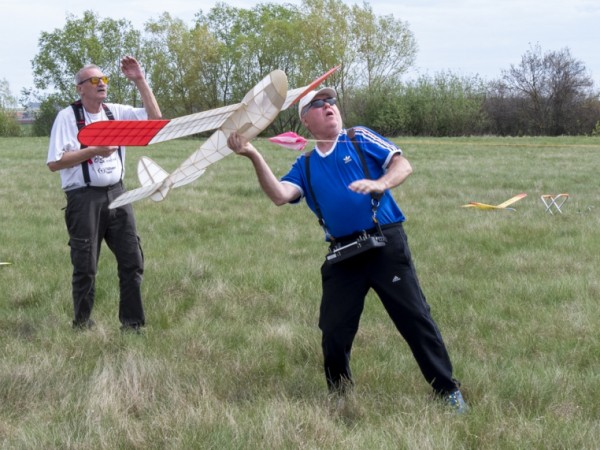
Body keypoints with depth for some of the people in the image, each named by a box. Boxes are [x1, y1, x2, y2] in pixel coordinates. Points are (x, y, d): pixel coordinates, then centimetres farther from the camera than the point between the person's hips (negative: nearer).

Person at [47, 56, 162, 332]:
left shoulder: (116, 112, 8)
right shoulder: (68, 117, -6)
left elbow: (154, 118, 0)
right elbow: (54, 162, -11)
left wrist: (139, 81, -4)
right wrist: (93, 150, -16)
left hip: (116, 194, 5)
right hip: (84, 198, -5)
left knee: (132, 260, 3)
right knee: (85, 267, 2)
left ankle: (132, 324, 12)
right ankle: (82, 325, 16)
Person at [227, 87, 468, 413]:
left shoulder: (360, 139, 7)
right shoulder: (305, 166, 14)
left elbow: (403, 165, -3)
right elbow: (280, 195, -4)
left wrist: (380, 183, -23)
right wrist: (254, 157, -14)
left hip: (386, 244, -3)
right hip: (342, 256, 3)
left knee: (415, 319, -4)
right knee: (333, 333, 4)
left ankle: (449, 392, 5)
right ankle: (340, 398, 24)